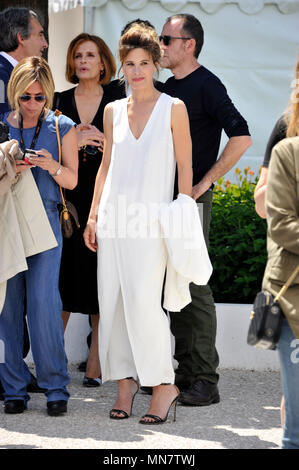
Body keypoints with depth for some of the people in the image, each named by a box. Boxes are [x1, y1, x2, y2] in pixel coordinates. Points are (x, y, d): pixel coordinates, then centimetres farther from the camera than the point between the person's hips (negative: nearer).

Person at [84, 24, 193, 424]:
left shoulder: (173, 109, 0)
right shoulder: (113, 111, 12)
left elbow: (185, 167, 0)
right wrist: (93, 215, 11)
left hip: (151, 216, -4)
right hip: (114, 213, 4)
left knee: (144, 301, -13)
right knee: (111, 301, 1)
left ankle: (165, 383, -3)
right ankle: (125, 380, 11)